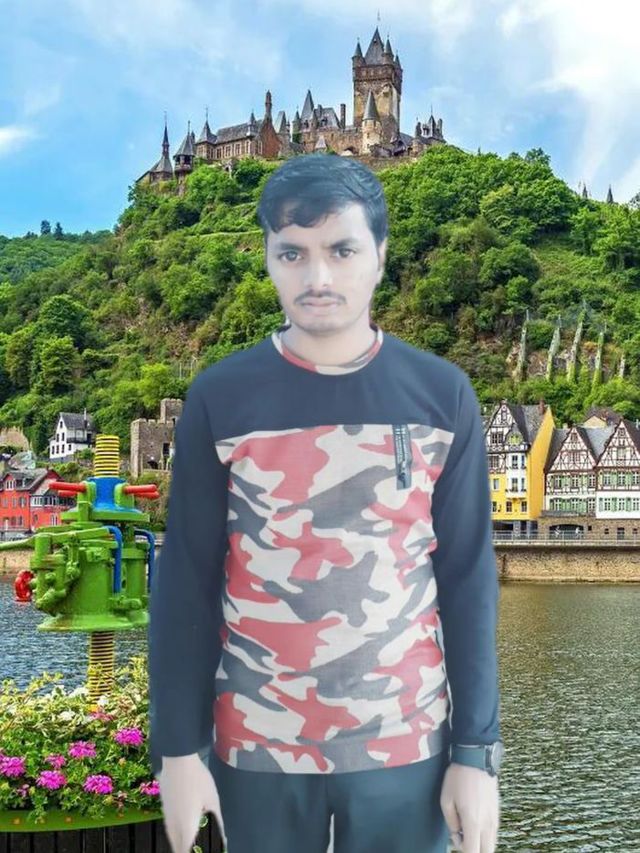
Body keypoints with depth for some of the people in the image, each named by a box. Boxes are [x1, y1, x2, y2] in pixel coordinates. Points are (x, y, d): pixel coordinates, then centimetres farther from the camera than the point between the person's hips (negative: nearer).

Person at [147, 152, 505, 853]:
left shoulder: (443, 395, -4)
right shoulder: (218, 398, -6)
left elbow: (468, 578, -2)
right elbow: (185, 582, -3)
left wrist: (476, 752, -2)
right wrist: (179, 746, -3)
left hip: (406, 744, 1)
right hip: (256, 747, 0)